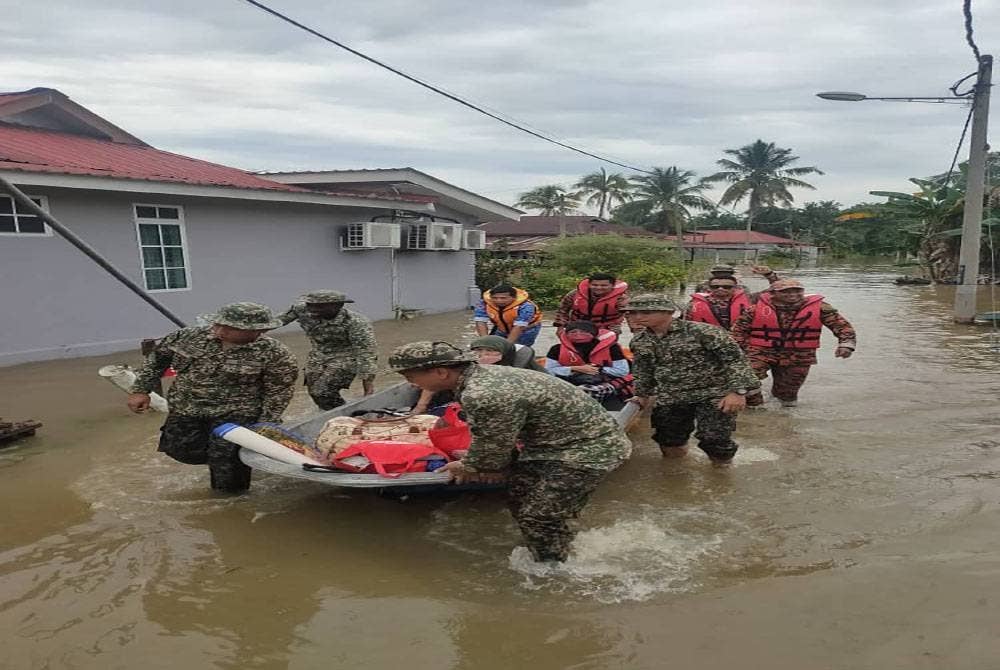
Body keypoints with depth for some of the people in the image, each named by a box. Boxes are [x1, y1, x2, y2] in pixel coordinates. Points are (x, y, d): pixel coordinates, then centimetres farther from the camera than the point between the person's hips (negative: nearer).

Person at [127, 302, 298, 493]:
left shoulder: (274, 354, -19)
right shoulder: (189, 337, -8)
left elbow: (278, 391, -12)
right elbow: (157, 356, 7)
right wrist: (141, 389, 6)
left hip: (236, 413, -4)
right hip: (185, 409, 4)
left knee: (225, 454, -12)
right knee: (180, 449, 1)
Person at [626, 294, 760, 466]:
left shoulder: (701, 331, -16)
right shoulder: (639, 342, 2)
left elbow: (735, 359, -17)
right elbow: (643, 371, 20)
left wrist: (738, 391, -24)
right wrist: (643, 394, 26)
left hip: (713, 394, -5)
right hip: (670, 399, 5)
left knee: (713, 437, -15)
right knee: (668, 439, 8)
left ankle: (722, 459, 18)